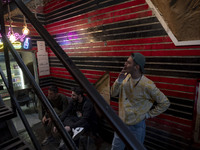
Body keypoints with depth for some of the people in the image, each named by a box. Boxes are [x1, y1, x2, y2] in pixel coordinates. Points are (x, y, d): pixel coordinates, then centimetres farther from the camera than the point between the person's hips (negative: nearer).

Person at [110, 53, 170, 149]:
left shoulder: (147, 85, -24)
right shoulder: (125, 77, -7)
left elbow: (165, 103, -13)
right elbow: (113, 94, -5)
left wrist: (148, 114, -11)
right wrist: (119, 80, -20)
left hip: (136, 125, -5)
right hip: (121, 121, 5)